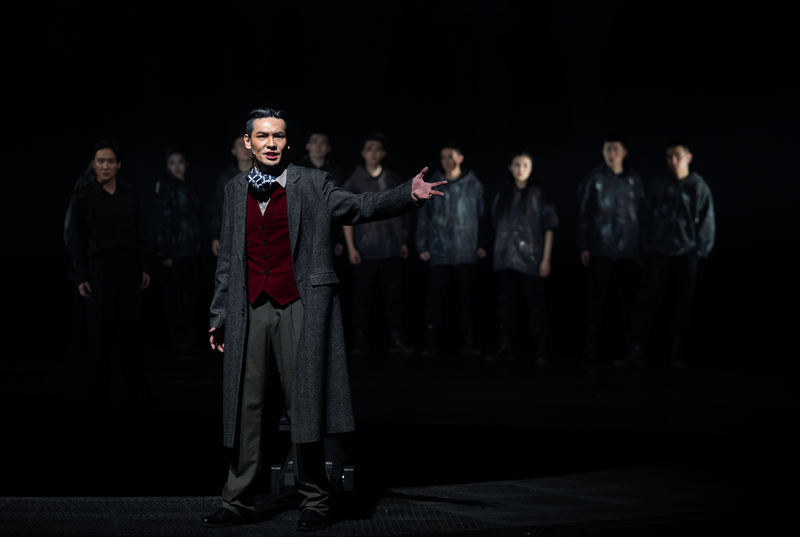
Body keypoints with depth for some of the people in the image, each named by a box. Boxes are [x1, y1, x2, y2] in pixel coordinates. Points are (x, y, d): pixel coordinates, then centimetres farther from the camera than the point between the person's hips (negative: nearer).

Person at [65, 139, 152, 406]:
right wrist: (80, 276, -6)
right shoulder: (84, 195, -2)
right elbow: (75, 238, -1)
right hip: (98, 267, -3)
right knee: (100, 330, 0)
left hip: (129, 266, 3)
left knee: (131, 327, 6)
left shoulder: (129, 193, 7)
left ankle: (136, 387, 14)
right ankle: (98, 392, 8)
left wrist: (145, 266, 8)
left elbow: (140, 231, 11)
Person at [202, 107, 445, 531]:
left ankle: (314, 501, 6)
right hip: (248, 310, 3)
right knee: (244, 405, 5)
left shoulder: (312, 185, 3)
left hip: (299, 308, -3)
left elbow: (359, 207, -7)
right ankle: (238, 501, 13)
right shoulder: (235, 191, 14)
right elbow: (227, 258, 17)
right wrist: (218, 313, 14)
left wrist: (408, 195, -24)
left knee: (304, 404, -4)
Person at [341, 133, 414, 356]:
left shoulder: (394, 180, 12)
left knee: (393, 295, 1)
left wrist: (403, 242, 10)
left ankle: (397, 340, 5)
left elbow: (401, 214, 16)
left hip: (391, 249, 2)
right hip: (365, 250, -2)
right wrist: (351, 247, -4)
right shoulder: (354, 182, 5)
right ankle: (360, 340, 6)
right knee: (362, 296, -1)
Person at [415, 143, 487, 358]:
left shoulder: (474, 185, 7)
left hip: (467, 252, 0)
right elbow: (423, 217, 7)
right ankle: (432, 342, 2)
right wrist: (421, 246, 1)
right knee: (435, 297, -3)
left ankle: (468, 341, 10)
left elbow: (482, 216, 9)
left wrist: (482, 244, 3)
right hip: (438, 252, 0)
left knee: (466, 297, 4)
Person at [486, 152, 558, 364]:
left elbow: (549, 227, -3)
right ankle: (505, 346, 12)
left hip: (530, 258, -4)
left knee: (535, 302, -3)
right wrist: (497, 253, 9)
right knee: (506, 301, 6)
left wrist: (546, 259, -9)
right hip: (505, 258, 4)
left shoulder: (538, 193, -1)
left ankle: (541, 349, -1)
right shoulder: (503, 193, 11)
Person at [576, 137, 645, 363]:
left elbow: (642, 213, 12)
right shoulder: (593, 179, 2)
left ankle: (626, 346, 12)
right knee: (597, 298, -4)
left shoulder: (634, 179, 9)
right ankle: (592, 347, 1)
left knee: (626, 300, 3)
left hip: (629, 251, 2)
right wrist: (583, 247, -3)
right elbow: (582, 214, 2)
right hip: (600, 250, -2)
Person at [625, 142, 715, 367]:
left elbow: (707, 222, 3)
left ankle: (677, 354, 9)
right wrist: (647, 246, 6)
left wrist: (701, 251, -2)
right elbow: (648, 218, 11)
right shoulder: (657, 185, 6)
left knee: (682, 304, 2)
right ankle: (637, 349, 0)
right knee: (647, 300, -4)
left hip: (686, 255, -1)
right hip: (658, 254, 1)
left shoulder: (699, 187, 1)